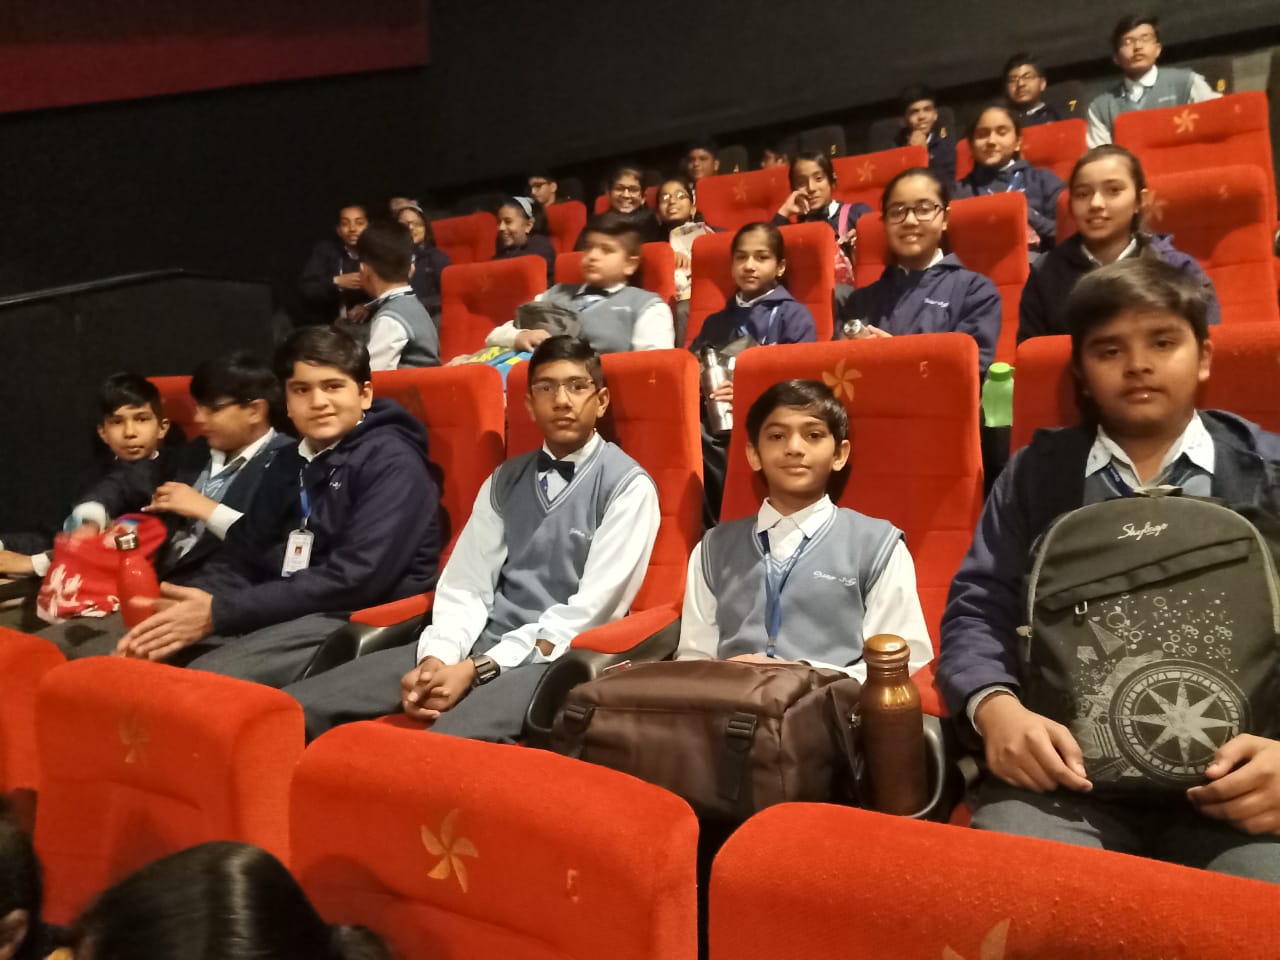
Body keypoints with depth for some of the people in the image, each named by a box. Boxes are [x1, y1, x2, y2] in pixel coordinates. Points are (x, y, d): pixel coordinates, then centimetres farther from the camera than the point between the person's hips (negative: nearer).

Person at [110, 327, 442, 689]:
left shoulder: (390, 461, -8)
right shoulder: (286, 464, 17)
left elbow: (355, 579, -18)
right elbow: (241, 558, 10)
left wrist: (219, 612, -18)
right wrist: (183, 607, -12)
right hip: (279, 617, 7)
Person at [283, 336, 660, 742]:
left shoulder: (628, 485, -2)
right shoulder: (504, 479, 15)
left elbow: (590, 609, -11)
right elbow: (466, 584, 7)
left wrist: (478, 668, -16)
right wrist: (437, 657, -13)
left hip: (557, 658, -5)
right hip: (485, 641, 5)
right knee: (294, 709, -12)